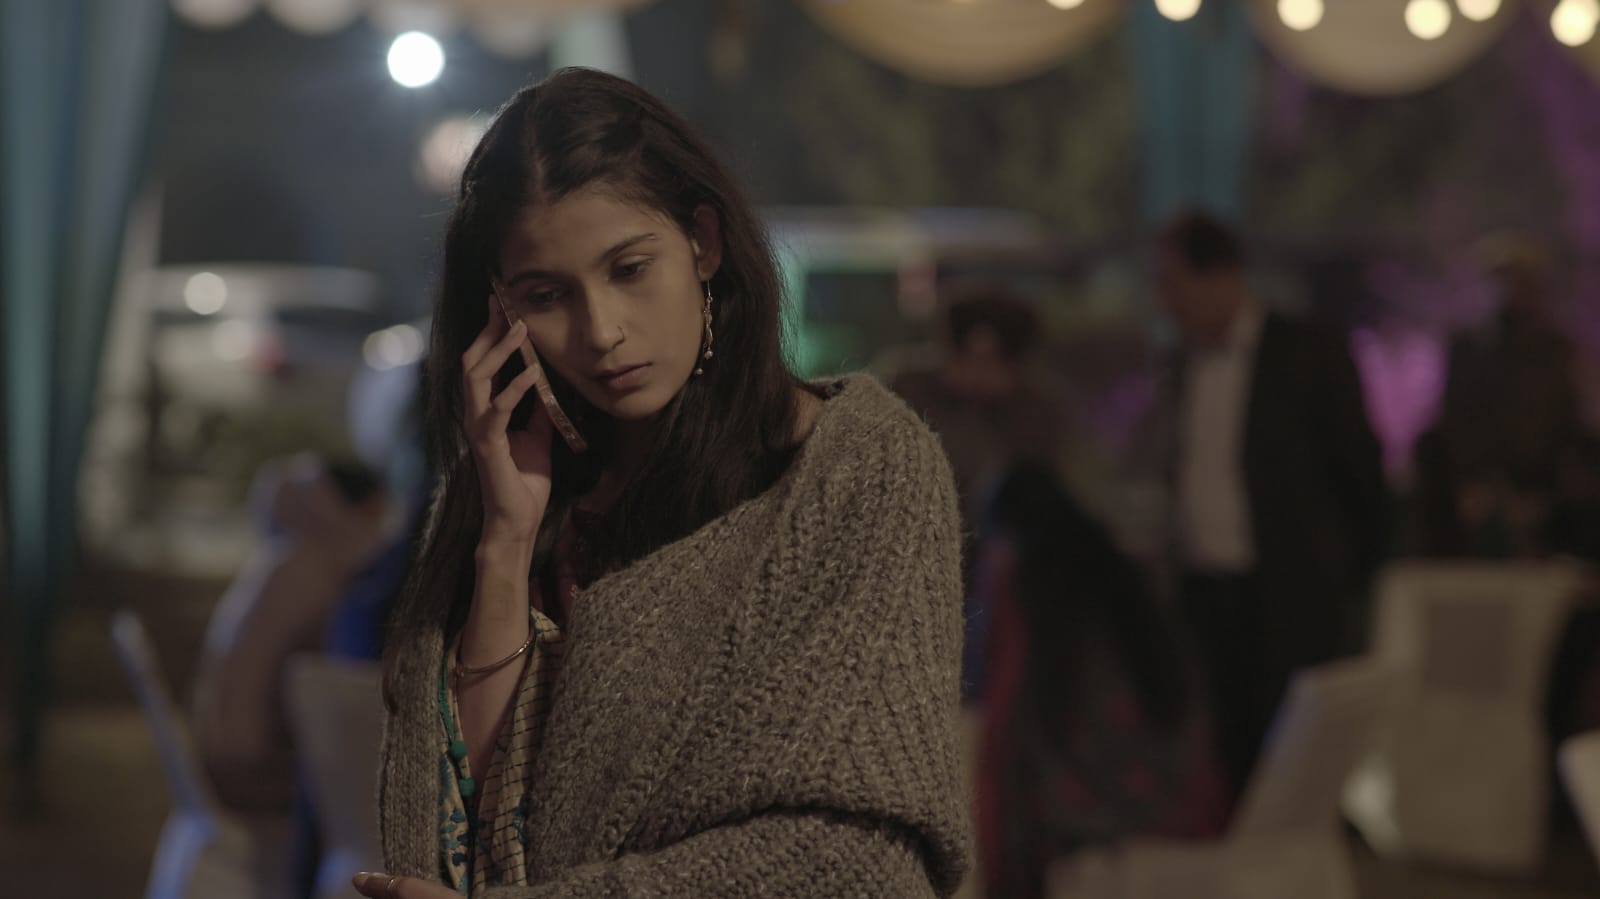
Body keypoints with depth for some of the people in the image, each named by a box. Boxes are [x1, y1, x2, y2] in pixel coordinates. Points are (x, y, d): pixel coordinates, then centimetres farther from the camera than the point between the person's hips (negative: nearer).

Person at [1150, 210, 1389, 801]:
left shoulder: (1308, 359, -6)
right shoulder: (1186, 364, 12)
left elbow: (1362, 477, -1)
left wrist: (1349, 580, 1)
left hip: (1287, 604, -5)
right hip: (1202, 593, 5)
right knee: (1226, 765, 3)